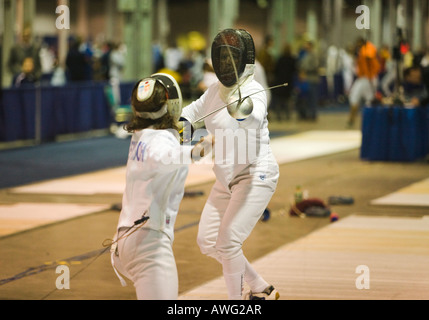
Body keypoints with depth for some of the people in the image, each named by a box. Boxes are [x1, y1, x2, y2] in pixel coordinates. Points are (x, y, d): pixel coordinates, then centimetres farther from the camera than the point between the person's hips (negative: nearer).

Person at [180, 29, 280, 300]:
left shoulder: (253, 91, -20)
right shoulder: (217, 90, 4)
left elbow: (256, 118, -43)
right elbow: (195, 111, 24)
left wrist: (244, 111, -65)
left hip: (256, 177, -9)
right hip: (228, 179, 9)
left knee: (227, 242, -16)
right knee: (207, 243, 10)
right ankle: (262, 290, 25)